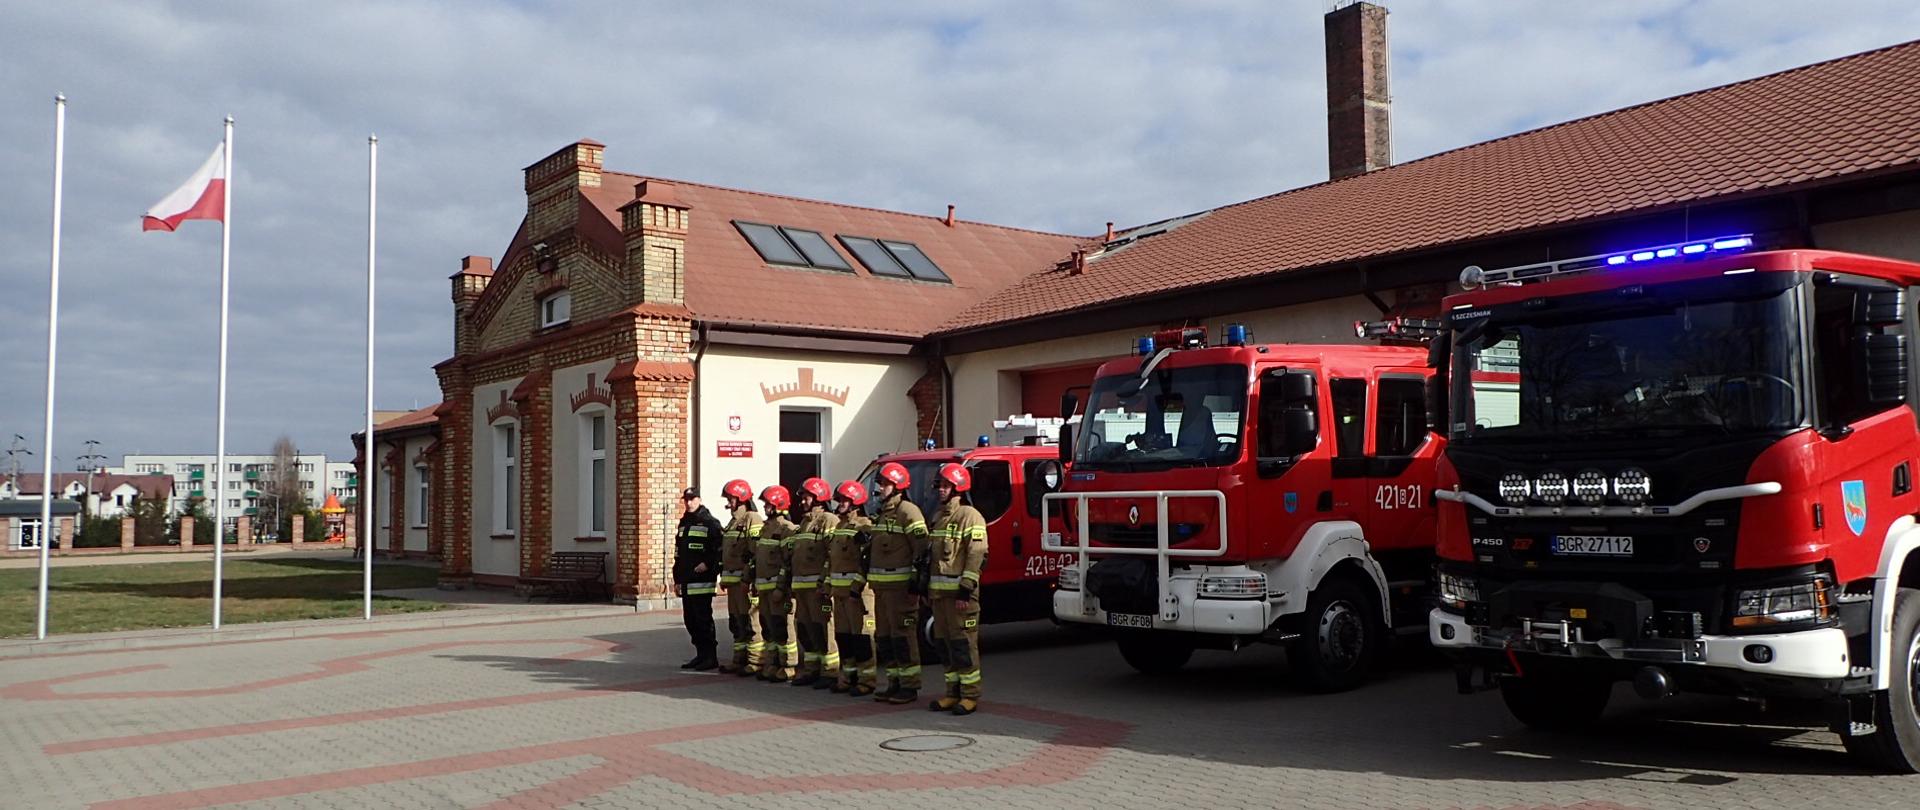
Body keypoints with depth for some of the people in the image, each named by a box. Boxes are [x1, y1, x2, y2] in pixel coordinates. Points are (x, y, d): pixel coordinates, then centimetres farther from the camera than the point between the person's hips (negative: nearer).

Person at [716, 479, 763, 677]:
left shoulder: (752, 519, -10)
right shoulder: (733, 522, 20)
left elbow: (757, 552, -17)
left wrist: (748, 579, -20)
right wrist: (724, 576, 20)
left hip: (746, 581, -10)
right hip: (733, 580, 10)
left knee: (750, 623, -8)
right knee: (735, 622, 13)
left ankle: (755, 663, -5)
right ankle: (739, 660, 20)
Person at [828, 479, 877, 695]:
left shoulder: (864, 527, -9)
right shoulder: (838, 528, 19)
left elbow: (869, 560, -17)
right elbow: (830, 559, 24)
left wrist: (858, 585, -22)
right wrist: (828, 585, 18)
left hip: (858, 589, -9)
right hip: (839, 589, 9)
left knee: (862, 635, -7)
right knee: (843, 635, 12)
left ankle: (866, 680, -3)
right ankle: (848, 677, 20)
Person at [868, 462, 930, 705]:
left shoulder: (908, 512, -10)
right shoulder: (882, 514, 19)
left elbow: (921, 548, -16)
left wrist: (917, 580, -20)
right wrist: (870, 579, 24)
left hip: (900, 585, -10)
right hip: (881, 585, 10)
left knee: (903, 635, -8)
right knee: (884, 636, 11)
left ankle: (910, 686, -3)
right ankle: (895, 682, 19)